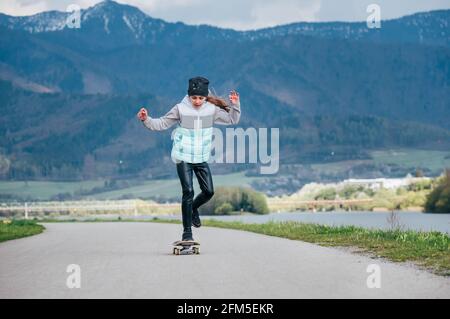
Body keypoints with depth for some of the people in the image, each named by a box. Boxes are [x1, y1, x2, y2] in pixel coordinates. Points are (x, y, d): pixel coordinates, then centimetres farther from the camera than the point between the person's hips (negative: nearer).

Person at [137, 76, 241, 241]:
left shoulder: (212, 109, -1)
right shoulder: (180, 109, -8)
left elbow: (232, 119, 6)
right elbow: (161, 124, -4)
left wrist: (235, 105, -9)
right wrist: (146, 120, -19)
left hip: (202, 159, 4)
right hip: (183, 158, -3)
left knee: (209, 191, 2)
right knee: (188, 192, -11)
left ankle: (193, 208, 36)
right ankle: (187, 232, -3)